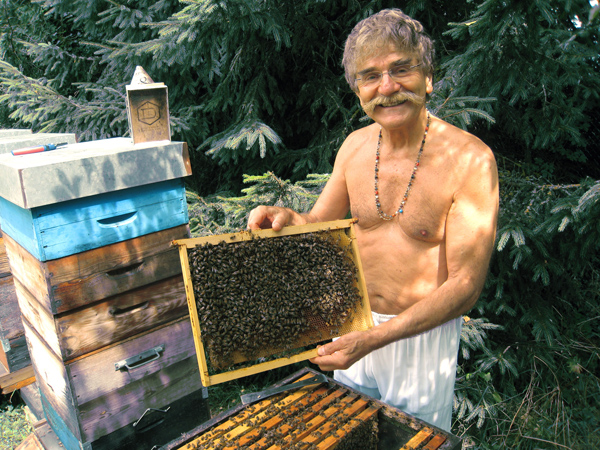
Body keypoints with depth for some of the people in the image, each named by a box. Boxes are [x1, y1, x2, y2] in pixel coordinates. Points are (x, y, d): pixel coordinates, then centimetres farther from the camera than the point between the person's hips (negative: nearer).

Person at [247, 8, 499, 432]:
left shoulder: (470, 159, -22)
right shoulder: (355, 146, -6)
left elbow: (466, 285, -22)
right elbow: (319, 222, 6)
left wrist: (371, 339, -29)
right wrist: (285, 218, -17)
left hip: (423, 332, -4)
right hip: (353, 320, 5)